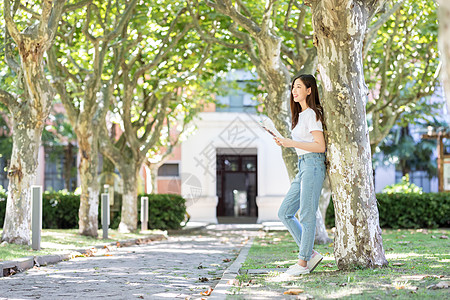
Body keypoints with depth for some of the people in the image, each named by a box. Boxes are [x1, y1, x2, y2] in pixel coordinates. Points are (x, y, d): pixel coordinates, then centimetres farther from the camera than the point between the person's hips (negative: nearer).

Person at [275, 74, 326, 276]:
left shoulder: (312, 114, -8)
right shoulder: (301, 114, 20)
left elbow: (320, 146, -14)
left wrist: (292, 143, -17)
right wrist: (285, 142, 12)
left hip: (313, 165, -10)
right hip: (303, 167, 10)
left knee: (307, 215, -7)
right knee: (284, 213, 6)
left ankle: (303, 263, -2)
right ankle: (311, 254, 9)